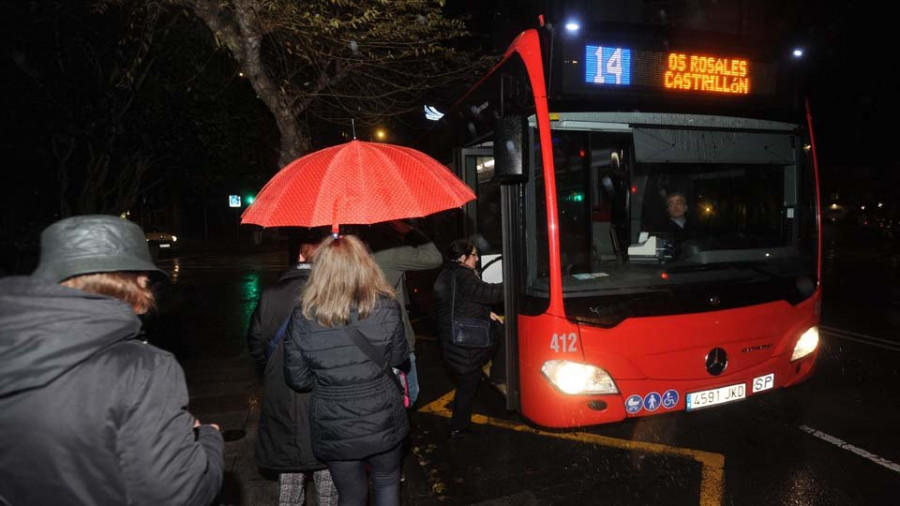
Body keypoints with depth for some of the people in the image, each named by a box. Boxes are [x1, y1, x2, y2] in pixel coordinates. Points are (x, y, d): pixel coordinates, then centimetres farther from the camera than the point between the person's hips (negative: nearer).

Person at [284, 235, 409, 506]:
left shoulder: (302, 317, -15)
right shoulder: (386, 307, -15)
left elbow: (297, 379, -8)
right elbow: (398, 358, -3)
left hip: (334, 430, 1)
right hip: (383, 422, 0)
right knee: (387, 483, 26)